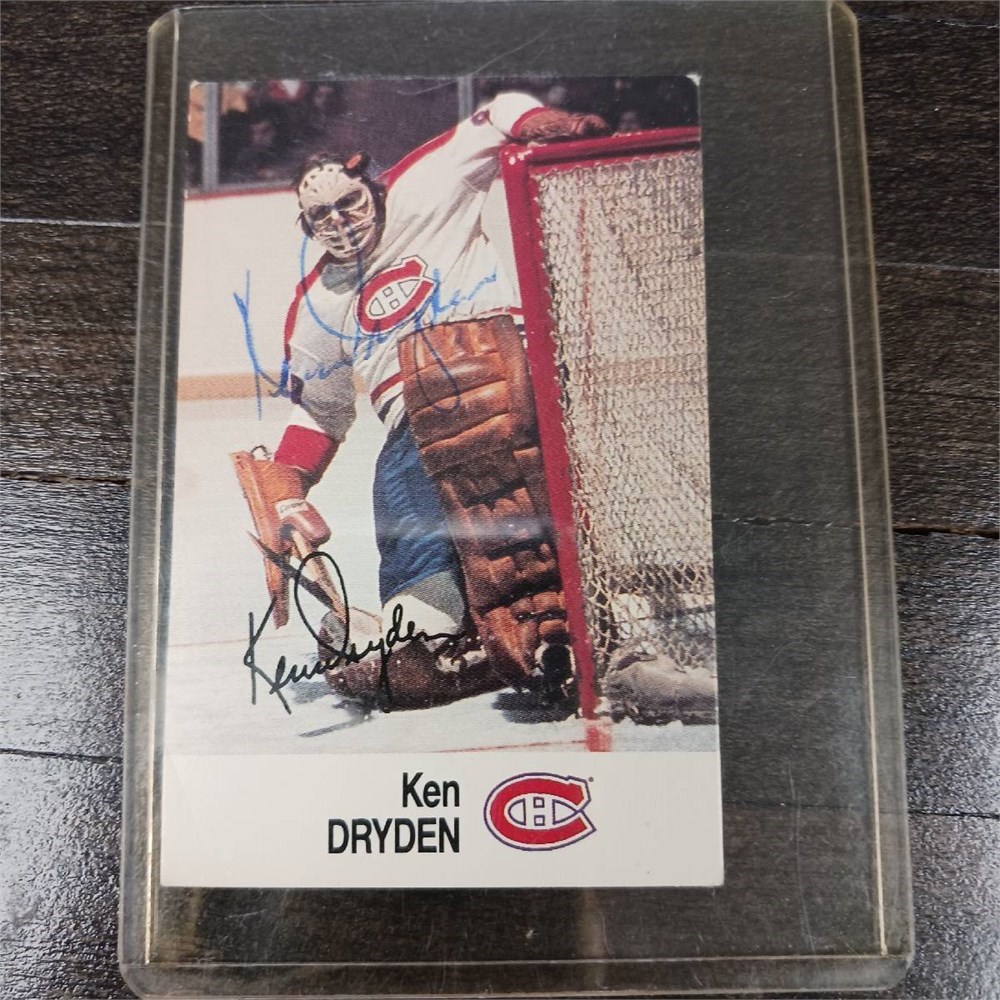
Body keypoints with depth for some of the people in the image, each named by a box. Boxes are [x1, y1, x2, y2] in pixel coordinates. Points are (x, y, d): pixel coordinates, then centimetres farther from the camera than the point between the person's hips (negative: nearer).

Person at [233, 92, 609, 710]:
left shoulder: (422, 198, 10)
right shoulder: (319, 307, 23)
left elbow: (496, 117, 7)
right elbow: (317, 414, 28)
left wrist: (543, 124, -14)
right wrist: (282, 490, 18)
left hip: (502, 355, -6)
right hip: (420, 425, 7)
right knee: (400, 482, -16)